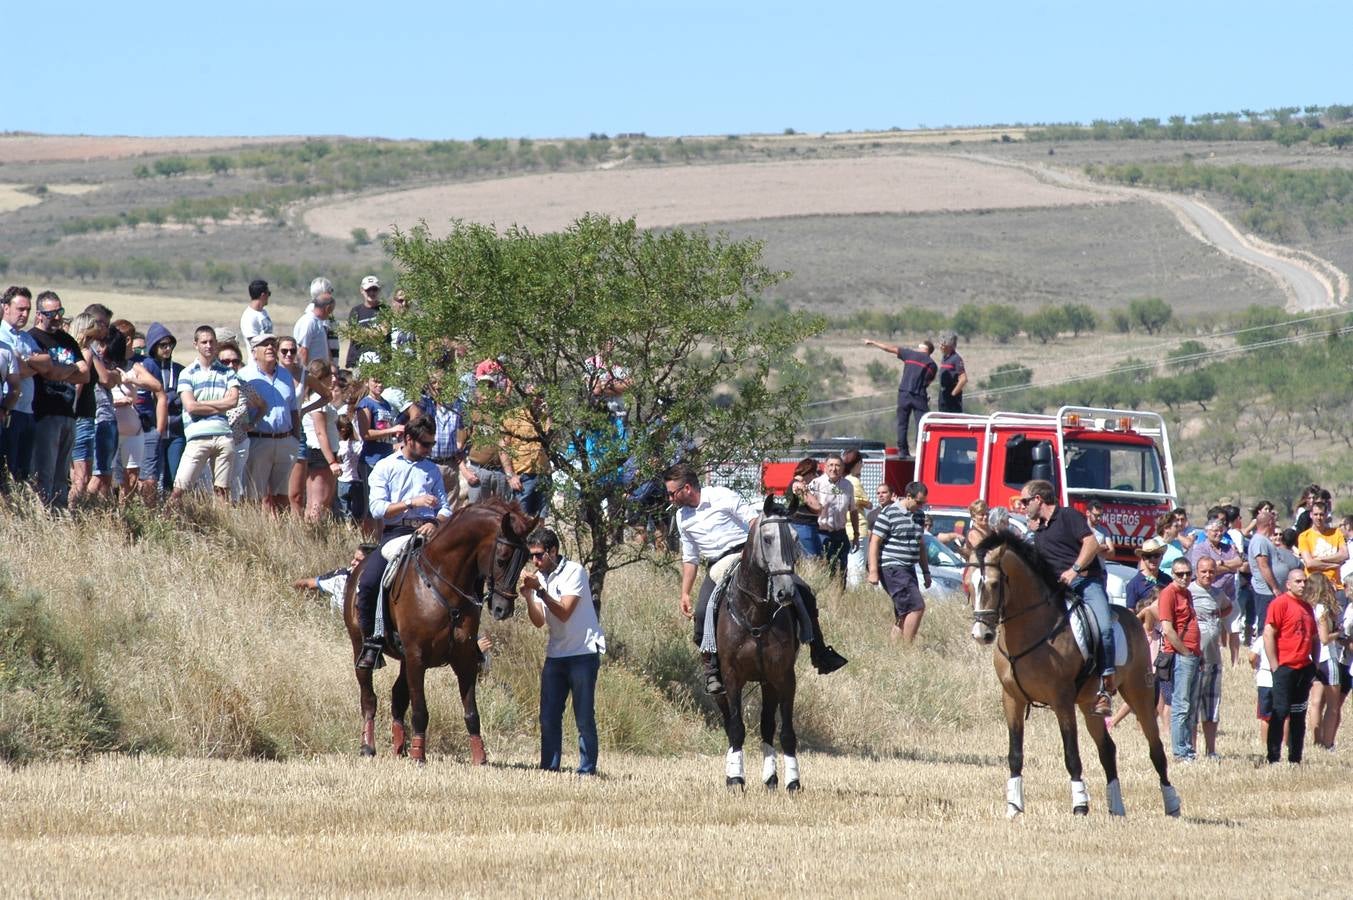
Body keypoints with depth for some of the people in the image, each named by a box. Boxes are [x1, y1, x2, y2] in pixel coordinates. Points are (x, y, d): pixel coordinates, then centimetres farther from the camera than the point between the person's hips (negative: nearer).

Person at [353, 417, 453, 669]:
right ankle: (371, 643, -12)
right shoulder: (384, 468, 9)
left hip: (428, 531, 2)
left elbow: (445, 508, 17)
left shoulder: (432, 470, 21)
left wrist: (436, 522, -6)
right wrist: (412, 502, -14)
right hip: (396, 532, -2)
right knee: (368, 584, -24)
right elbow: (377, 508, -3)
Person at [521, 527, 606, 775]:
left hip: (583, 653, -6)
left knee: (584, 717, -6)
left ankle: (587, 770, -3)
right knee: (548, 717, 4)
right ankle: (549, 769, 9)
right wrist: (529, 597, -15)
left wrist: (540, 590, -23)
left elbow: (564, 612, -18)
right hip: (555, 654, 7)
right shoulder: (539, 577, 9)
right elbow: (539, 621, 0)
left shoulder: (574, 571, -10)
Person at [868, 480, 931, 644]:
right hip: (893, 569, -8)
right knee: (917, 606, -16)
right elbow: (874, 542, -9)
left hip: (909, 569, 8)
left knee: (903, 615, 5)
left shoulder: (917, 516, 15)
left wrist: (926, 572, 23)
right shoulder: (889, 514, -8)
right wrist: (873, 571, -14)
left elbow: (920, 546, 25)